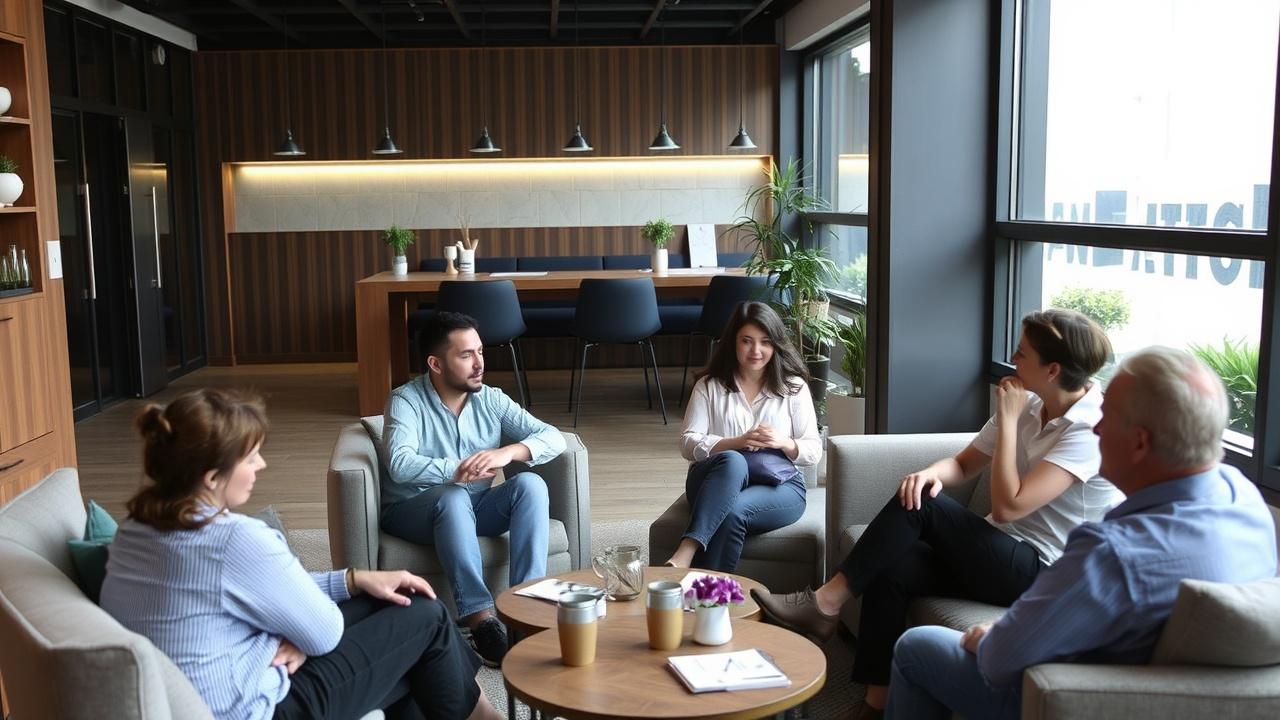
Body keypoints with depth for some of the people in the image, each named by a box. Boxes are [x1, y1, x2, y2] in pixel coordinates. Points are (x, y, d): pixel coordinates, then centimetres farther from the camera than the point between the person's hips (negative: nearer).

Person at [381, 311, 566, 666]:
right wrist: (457, 471, -39)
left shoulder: (491, 400, 0)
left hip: (474, 511, 4)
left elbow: (553, 437, -7)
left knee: (530, 484, -24)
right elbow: (400, 465, -28)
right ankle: (480, 618, -40)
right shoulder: (406, 401, -12)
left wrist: (507, 452, -26)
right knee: (453, 497, -37)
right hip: (411, 513, -4)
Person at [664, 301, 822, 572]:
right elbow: (689, 444, 0)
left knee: (733, 511, -36)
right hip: (715, 480, 0)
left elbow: (814, 451, 8)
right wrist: (737, 443, -15)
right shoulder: (709, 385, 10)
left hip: (779, 485, 0)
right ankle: (686, 555, -50)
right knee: (732, 461, -38)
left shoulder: (793, 387, 11)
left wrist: (784, 443, -14)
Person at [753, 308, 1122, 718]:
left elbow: (1007, 505, -25)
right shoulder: (1029, 405, 7)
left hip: (1042, 574, -7)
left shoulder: (1091, 427, -19)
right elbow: (964, 464, 12)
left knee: (923, 505, -21)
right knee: (890, 571, -16)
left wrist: (1007, 419, -20)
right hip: (1004, 554, 7)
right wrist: (933, 473, -12)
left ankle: (826, 605, -11)